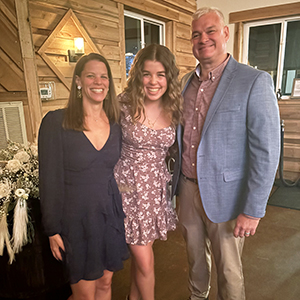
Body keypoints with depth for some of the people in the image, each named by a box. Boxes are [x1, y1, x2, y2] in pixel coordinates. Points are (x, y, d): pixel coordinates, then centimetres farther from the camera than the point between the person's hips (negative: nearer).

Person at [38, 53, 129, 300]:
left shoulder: (116, 124, 1)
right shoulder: (56, 122, -12)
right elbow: (50, 180, -10)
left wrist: (121, 213, 6)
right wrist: (53, 230, -8)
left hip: (110, 214, 4)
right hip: (76, 217, -4)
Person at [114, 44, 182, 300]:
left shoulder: (174, 109, -2)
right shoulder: (123, 105, -14)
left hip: (157, 187, 4)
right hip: (128, 186, -4)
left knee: (141, 253, 21)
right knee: (145, 262, 5)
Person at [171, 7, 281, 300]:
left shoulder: (254, 82, -14)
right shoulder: (186, 81, 5)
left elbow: (266, 152, -16)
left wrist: (253, 210, -17)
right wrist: (176, 180, 10)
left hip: (224, 195, -5)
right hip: (188, 188, 6)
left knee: (228, 268, 14)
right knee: (194, 255, 24)